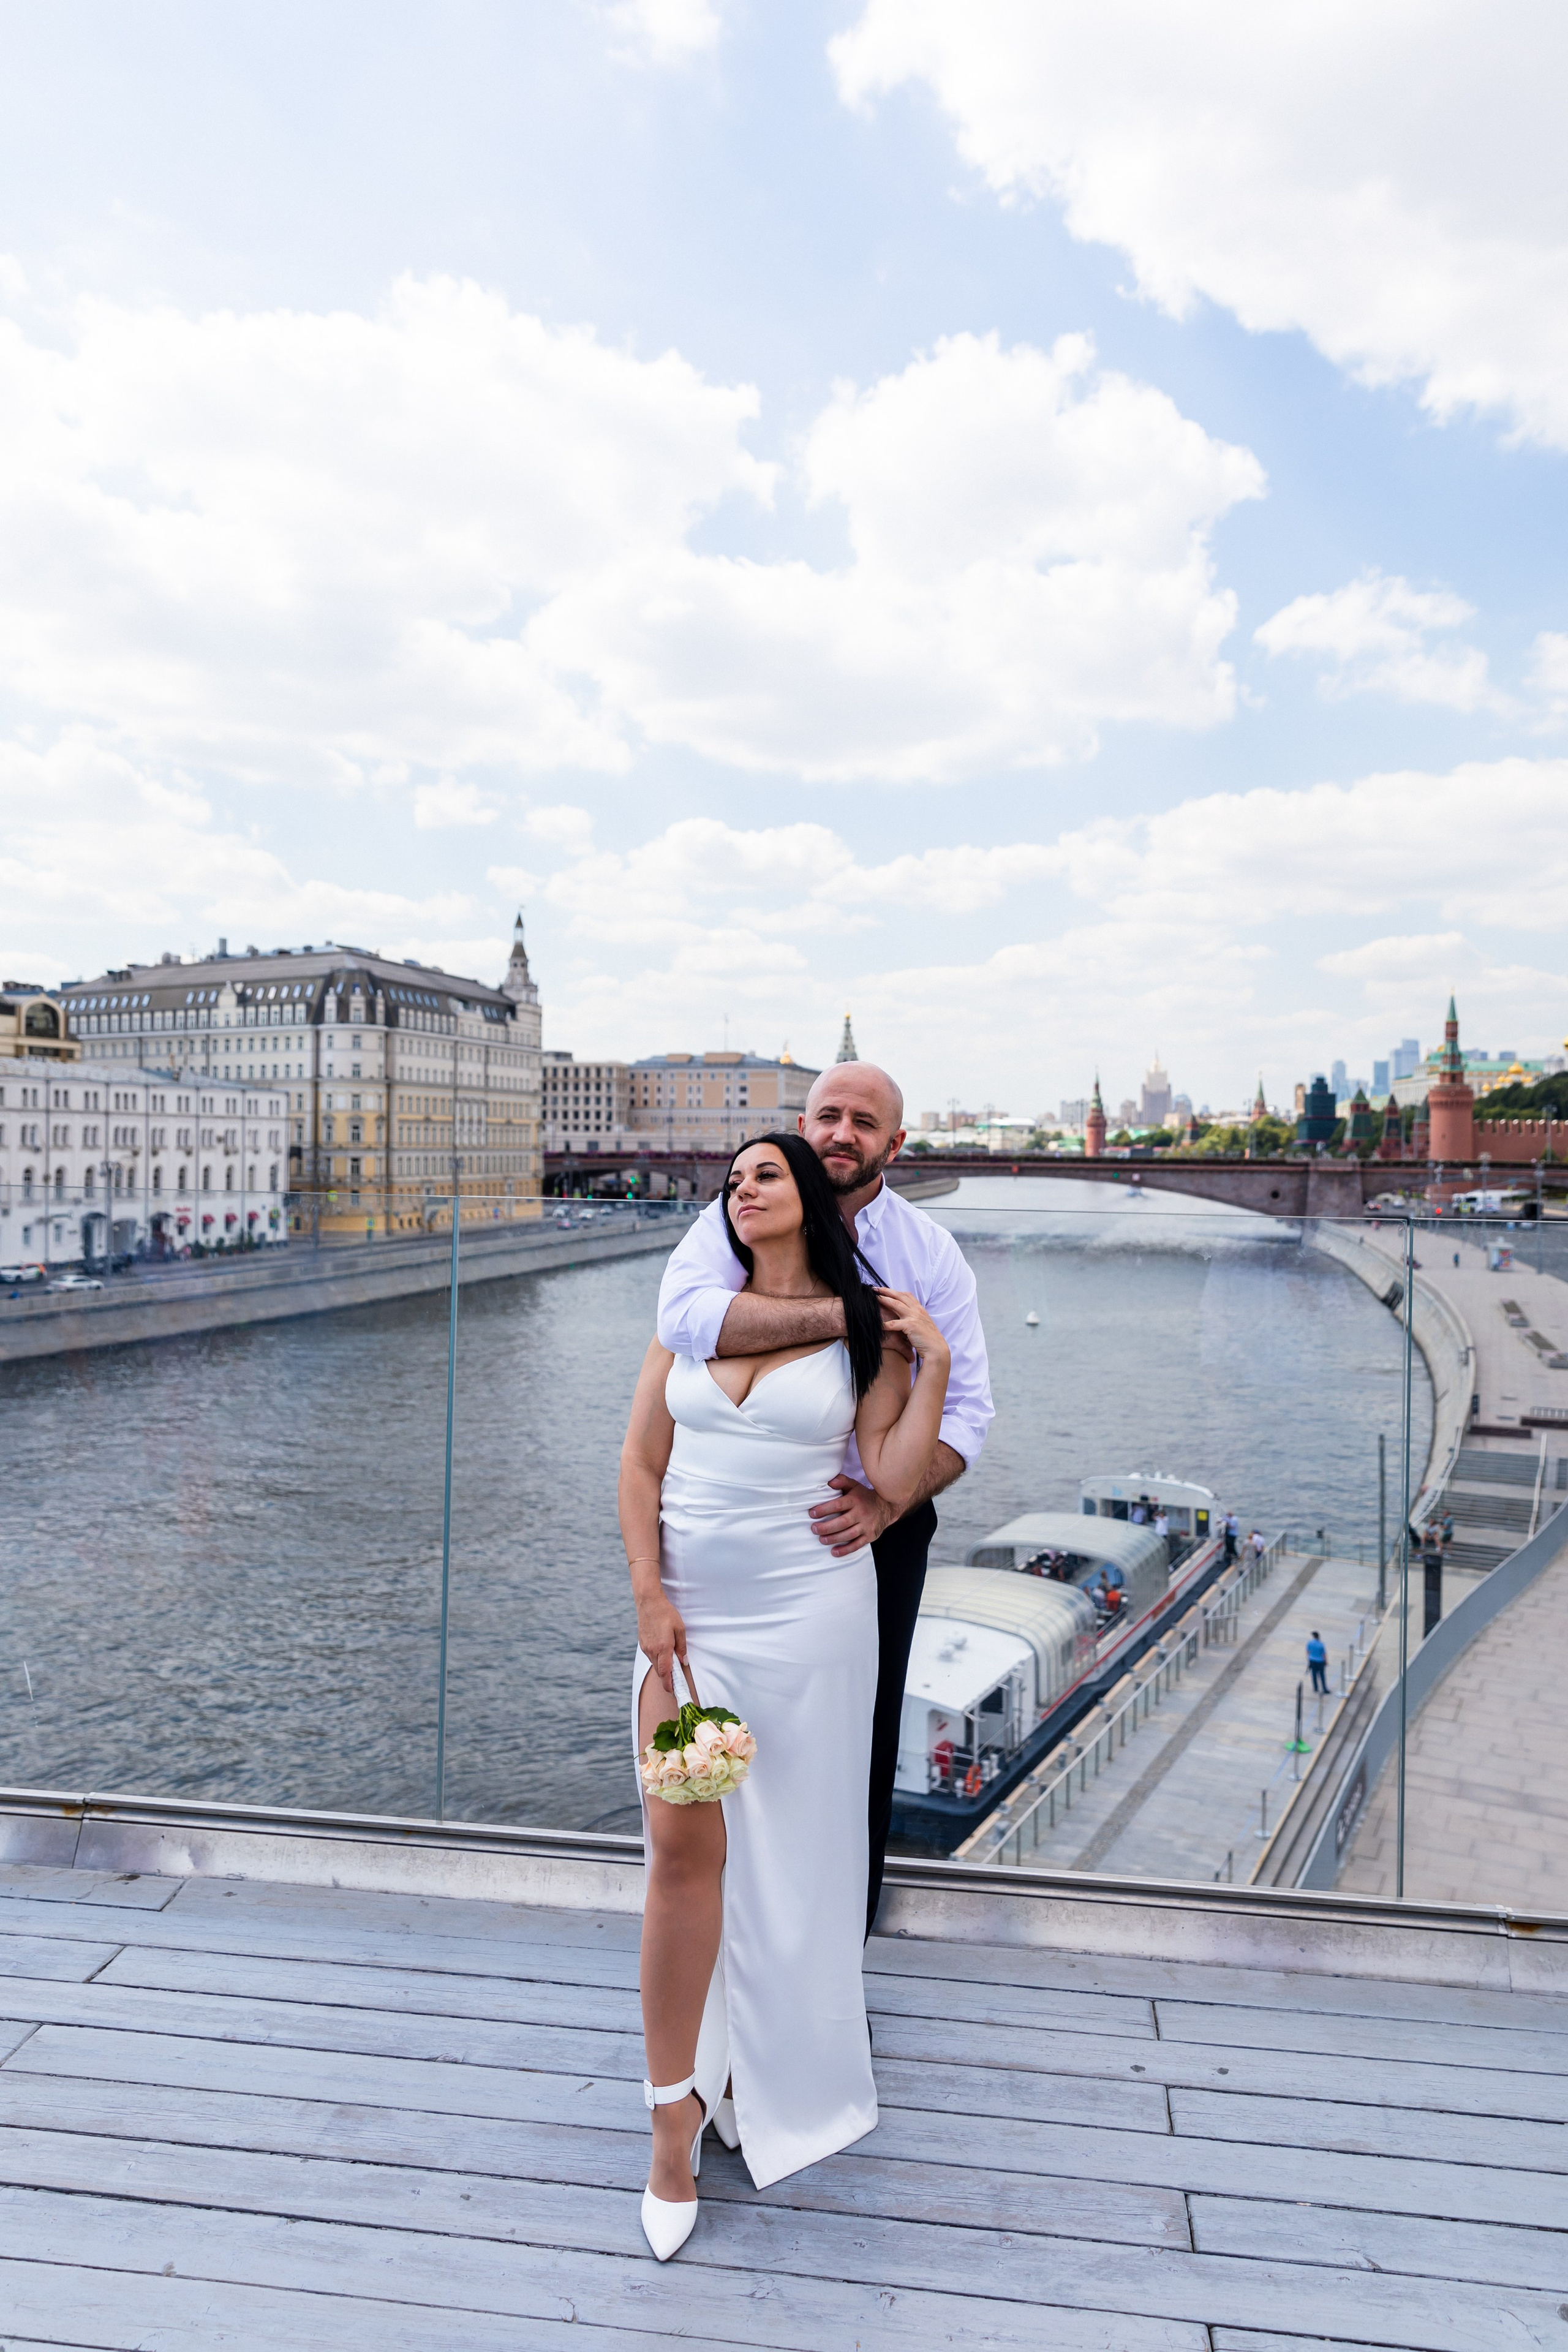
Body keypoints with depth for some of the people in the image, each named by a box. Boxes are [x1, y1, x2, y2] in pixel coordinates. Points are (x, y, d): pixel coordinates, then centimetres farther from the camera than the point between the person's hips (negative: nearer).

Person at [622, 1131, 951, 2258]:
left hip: (809, 1612, -1)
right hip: (689, 1611, 2)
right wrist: (650, 1598, -3)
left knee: (789, 1850, 10)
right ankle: (678, 2115, 14)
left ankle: (780, 2080, 34)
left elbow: (895, 1487, -8)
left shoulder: (866, 1332, -1)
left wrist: (933, 1365, -13)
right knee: (682, 1841, -3)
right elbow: (641, 1464, 5)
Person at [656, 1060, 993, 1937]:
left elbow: (965, 1410, -7)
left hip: (881, 1526, 1)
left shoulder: (932, 1254, -4)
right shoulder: (739, 1219, -7)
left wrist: (884, 1503, -23)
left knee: (862, 1733, 13)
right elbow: (686, 1316, -28)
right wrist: (843, 1314, -33)